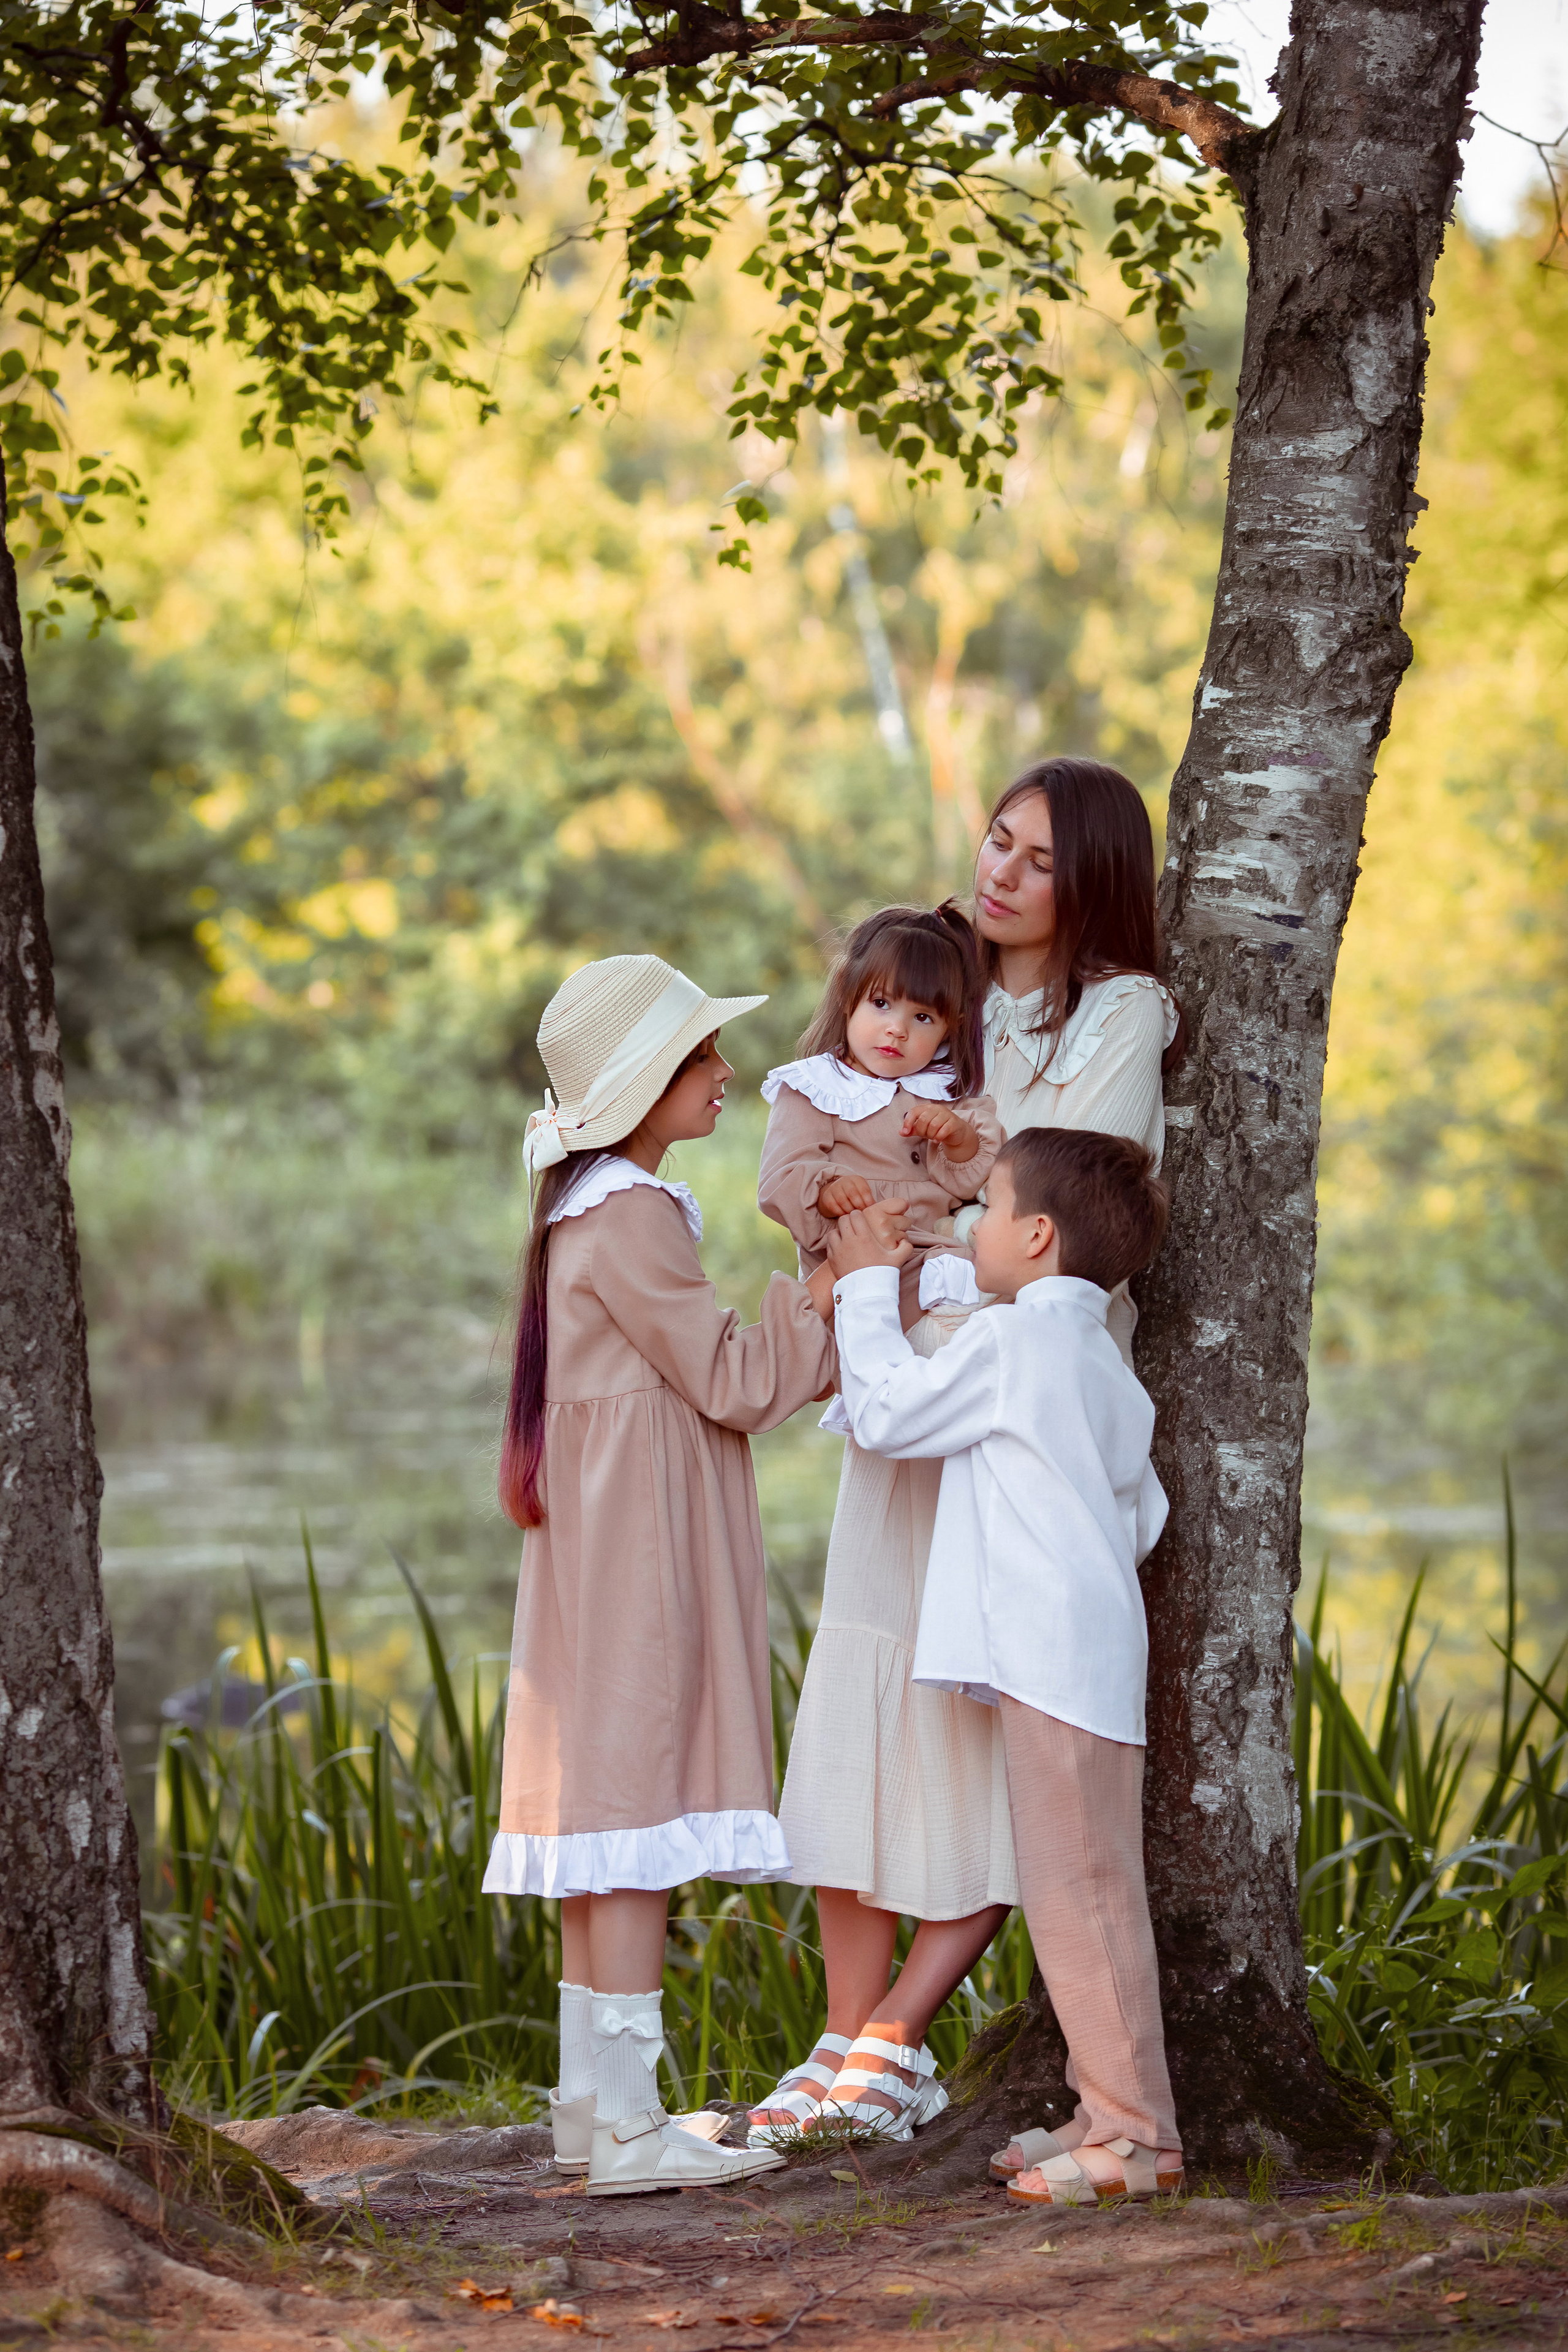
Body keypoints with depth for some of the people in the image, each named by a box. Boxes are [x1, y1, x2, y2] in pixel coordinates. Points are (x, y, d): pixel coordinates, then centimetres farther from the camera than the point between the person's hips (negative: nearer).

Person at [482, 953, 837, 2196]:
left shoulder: (599, 1211, 17)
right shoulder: (631, 1217, -15)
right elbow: (731, 1382, -14)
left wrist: (822, 1308, 12)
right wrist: (828, 1294, -6)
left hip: (610, 1546, 10)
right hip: (642, 1546, -10)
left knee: (604, 1817, 12)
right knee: (638, 1814, -9)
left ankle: (594, 2105, 17)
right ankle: (628, 2125, -9)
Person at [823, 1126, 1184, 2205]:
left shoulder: (1009, 1341, -10)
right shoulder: (1106, 1365, 17)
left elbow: (886, 1412, -2)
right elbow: (1143, 1514, 21)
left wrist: (868, 1290, 9)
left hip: (1052, 1659, -10)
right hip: (1095, 1656, 10)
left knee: (1080, 1894, -8)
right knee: (1080, 1895, 13)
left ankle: (1137, 2132, -7)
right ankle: (1111, 2110, 16)